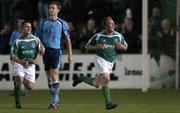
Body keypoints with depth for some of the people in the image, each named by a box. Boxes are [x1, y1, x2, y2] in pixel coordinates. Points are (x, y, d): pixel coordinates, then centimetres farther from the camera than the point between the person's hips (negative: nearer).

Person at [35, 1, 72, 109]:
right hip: (46, 51, 4)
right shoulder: (44, 23, 11)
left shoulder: (62, 23, 2)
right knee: (49, 77, 5)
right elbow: (38, 38, 15)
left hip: (56, 50, -4)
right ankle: (56, 100, 16)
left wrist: (70, 54, 0)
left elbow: (68, 39, 4)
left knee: (54, 75, -15)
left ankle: (54, 101, -12)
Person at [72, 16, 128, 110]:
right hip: (101, 59, -5)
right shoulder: (98, 36, -6)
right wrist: (97, 47, -16)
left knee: (97, 84, 5)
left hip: (110, 61, 5)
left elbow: (125, 47, 15)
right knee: (106, 79, -23)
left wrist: (121, 46, -10)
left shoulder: (118, 36, 3)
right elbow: (87, 46, 3)